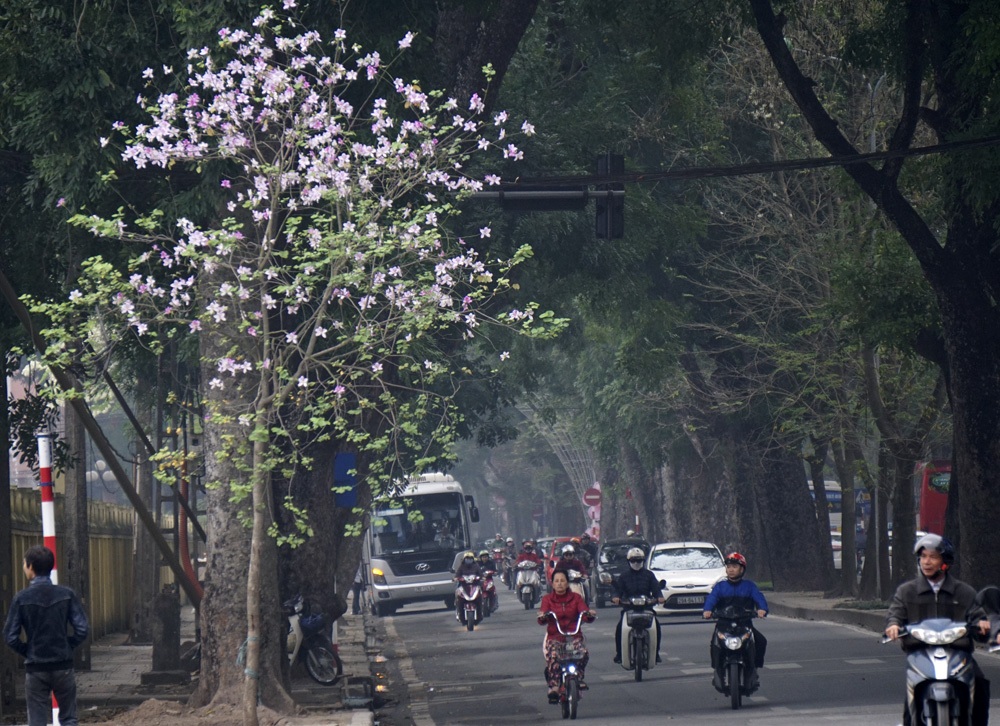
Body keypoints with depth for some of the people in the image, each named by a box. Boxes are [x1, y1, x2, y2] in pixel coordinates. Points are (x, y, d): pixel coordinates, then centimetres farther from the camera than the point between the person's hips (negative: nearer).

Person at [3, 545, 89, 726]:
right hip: (63, 666, 1)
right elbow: (82, 629, -7)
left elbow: (10, 636, -8)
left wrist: (27, 652, 8)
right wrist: (67, 646, 9)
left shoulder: (22, 598, -9)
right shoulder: (66, 595, -5)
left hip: (35, 669, -1)